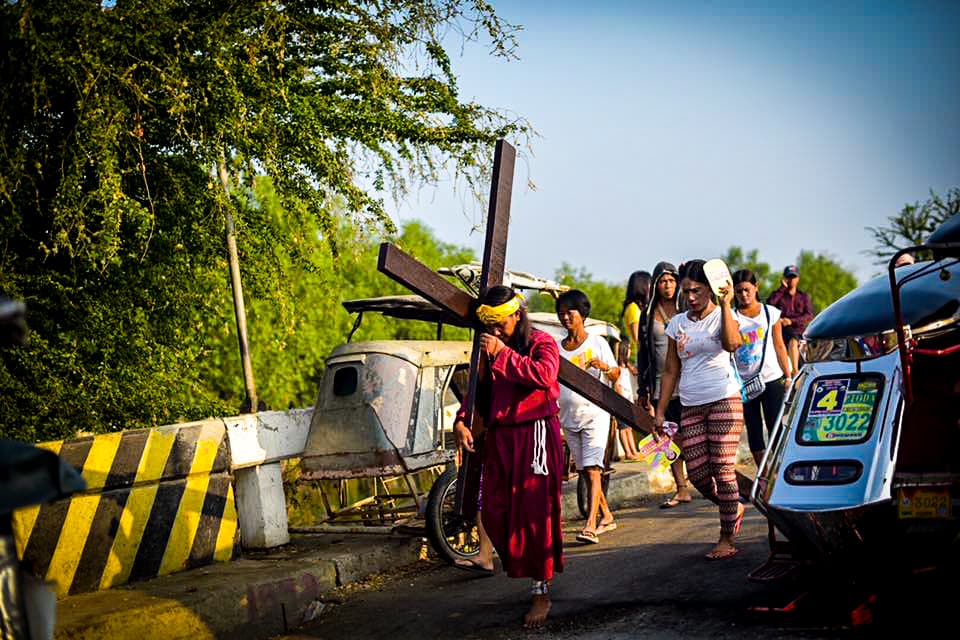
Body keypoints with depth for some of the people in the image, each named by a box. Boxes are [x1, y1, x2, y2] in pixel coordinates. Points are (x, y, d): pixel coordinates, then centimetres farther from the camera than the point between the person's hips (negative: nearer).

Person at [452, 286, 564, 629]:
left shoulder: (541, 343, -1)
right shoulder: (488, 350, 17)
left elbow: (544, 374, -21)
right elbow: (476, 389, 19)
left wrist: (503, 353, -18)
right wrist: (461, 420, 1)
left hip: (535, 433, -6)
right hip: (499, 436, 6)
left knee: (535, 512, -7)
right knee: (494, 513, 2)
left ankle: (541, 592, 0)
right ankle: (523, 570, 22)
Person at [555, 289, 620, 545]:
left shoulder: (597, 342, -1)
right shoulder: (557, 348, 10)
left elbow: (615, 375, -1)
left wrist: (604, 366, -21)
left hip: (595, 414, -5)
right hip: (569, 417, 5)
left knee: (592, 469, -14)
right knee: (586, 471, 10)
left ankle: (590, 526, -22)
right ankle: (606, 516, 26)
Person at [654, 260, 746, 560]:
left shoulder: (722, 315, 0)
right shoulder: (677, 323, 13)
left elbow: (732, 343, -24)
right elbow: (671, 371, 15)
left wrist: (725, 304, -22)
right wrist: (660, 411, 11)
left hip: (724, 401, -5)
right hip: (690, 408, 5)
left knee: (722, 470, -7)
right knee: (697, 474, -1)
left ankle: (727, 539, 1)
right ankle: (734, 509, 26)